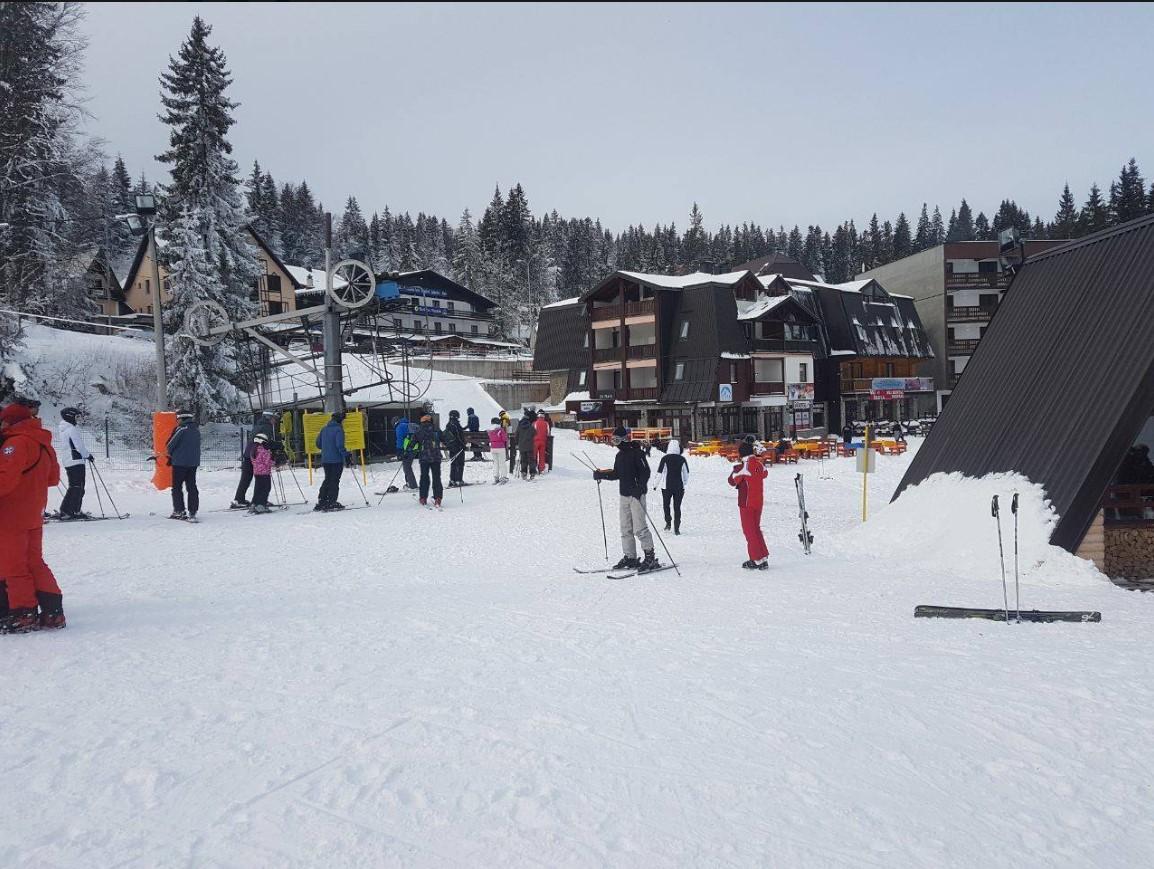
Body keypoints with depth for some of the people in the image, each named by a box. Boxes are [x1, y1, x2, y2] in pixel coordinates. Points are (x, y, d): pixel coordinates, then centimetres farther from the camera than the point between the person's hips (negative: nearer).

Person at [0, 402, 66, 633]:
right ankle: (52, 611, 12)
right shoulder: (44, 444, 12)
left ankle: (23, 615, 3)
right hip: (34, 515, 9)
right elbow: (53, 477, 18)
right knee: (34, 562, 14)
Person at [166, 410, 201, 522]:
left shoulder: (182, 429, -13)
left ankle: (179, 511, 6)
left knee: (177, 487, 6)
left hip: (180, 462, -6)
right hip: (194, 462, 6)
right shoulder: (196, 429, 8)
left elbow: (170, 445, -10)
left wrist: (170, 453, 13)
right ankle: (192, 513, 5)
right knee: (192, 487, 8)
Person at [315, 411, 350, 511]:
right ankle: (331, 503, -4)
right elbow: (340, 445, -20)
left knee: (327, 480, 17)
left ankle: (321, 501, 16)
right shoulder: (338, 429, -11)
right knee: (334, 481, -1)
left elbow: (318, 443, 15)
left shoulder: (324, 429, 11)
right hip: (336, 459, -7)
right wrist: (346, 455, -15)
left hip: (325, 459, 7)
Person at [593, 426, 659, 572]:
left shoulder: (635, 452, -9)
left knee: (639, 527, -12)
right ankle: (630, 557, 13)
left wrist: (639, 488, -25)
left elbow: (645, 471, -15)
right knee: (625, 529, 7)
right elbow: (616, 474, 23)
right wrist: (601, 474, 12)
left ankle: (650, 558, -6)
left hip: (636, 494, -8)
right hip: (624, 494, 8)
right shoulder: (620, 455, 16)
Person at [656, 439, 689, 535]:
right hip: (679, 486, 2)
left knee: (666, 505, 18)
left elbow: (660, 472, -7)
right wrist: (684, 484, 20)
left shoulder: (665, 458, -8)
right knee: (677, 507, 7)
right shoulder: (682, 459, -2)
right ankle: (676, 528, 2)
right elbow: (686, 473, 6)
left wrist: (656, 484, 4)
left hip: (667, 486, -2)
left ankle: (668, 522, 4)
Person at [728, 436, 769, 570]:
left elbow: (732, 481, -7)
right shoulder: (760, 464, 1)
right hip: (758, 501, 7)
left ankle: (757, 560, 4)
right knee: (756, 528, 19)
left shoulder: (742, 466, -18)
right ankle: (763, 557, 22)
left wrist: (734, 470, 8)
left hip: (746, 503, -7)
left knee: (749, 530, 2)